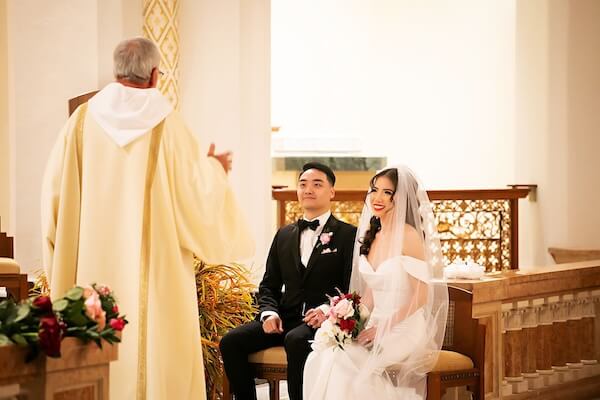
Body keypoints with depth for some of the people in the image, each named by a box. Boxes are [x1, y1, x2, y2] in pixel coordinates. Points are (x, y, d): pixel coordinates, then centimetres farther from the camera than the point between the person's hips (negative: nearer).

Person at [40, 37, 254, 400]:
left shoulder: (84, 119, 1)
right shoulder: (167, 123, -7)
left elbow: (56, 186, 3)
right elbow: (195, 190, -6)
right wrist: (214, 168, 14)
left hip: (95, 265, 3)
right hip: (154, 264, -3)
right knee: (154, 343, 4)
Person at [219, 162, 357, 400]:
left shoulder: (348, 235, 2)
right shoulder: (284, 235, 19)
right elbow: (269, 284, 18)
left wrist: (328, 310, -23)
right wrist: (269, 312, -2)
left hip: (323, 321, -5)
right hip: (285, 318, 5)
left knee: (296, 340, -38)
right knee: (230, 342, -17)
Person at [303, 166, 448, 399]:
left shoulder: (408, 236, -10)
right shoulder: (372, 236, 12)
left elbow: (420, 297, -13)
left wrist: (381, 328, -18)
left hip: (405, 330, -6)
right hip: (376, 326, 6)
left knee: (343, 361, -29)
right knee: (321, 358, -21)